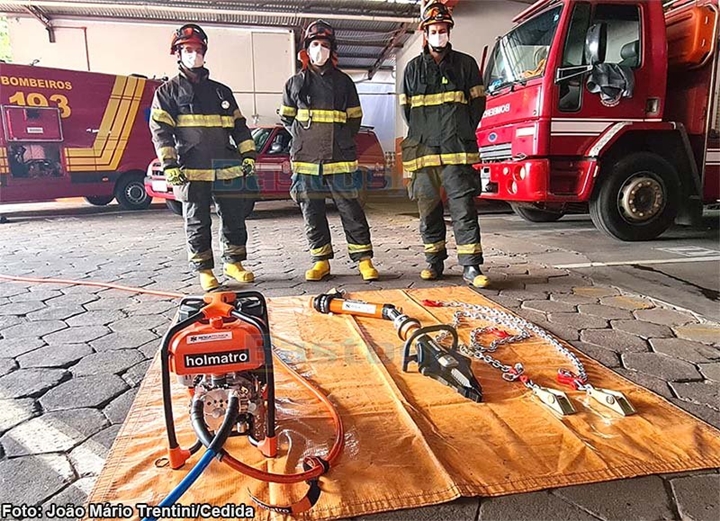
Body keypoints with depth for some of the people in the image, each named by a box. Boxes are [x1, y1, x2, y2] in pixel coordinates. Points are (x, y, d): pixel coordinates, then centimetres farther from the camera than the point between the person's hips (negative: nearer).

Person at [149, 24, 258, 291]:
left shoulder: (221, 91, 19)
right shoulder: (168, 91, 7)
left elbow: (239, 126, 19)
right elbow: (160, 130, -1)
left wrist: (248, 155, 8)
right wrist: (169, 165, -11)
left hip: (227, 169, 4)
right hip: (192, 171, -3)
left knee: (235, 217, 7)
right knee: (197, 222, 2)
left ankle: (233, 262, 22)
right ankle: (204, 270, 13)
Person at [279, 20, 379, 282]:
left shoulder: (343, 81, 11)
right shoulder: (295, 83, 12)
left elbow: (354, 118, 15)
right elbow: (286, 116, 19)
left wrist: (343, 139, 4)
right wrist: (302, 135, 6)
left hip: (340, 158, -1)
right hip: (306, 159, 2)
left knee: (350, 209, -3)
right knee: (312, 211, 4)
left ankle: (364, 259, 3)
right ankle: (321, 261, 15)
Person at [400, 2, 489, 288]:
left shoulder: (465, 64, 12)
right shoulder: (414, 68, 15)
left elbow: (478, 101, 12)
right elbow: (406, 107, 17)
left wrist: (464, 132, 4)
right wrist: (421, 135, 9)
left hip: (457, 150, -1)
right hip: (423, 150, 2)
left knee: (464, 209, -6)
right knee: (429, 210, 5)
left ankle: (471, 267, -4)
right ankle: (434, 263, 15)